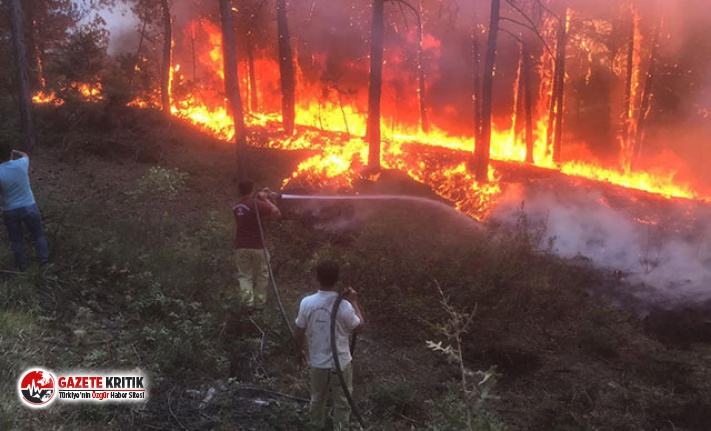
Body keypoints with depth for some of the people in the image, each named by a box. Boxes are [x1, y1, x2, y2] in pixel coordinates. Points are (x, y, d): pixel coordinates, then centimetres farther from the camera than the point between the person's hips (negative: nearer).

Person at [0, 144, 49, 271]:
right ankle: (44, 258, 29)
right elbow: (24, 155, 10)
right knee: (38, 234, 21)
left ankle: (22, 264, 32)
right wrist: (11, 151, 13)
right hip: (29, 207, 1)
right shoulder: (21, 164, -15)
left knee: (16, 239, 18)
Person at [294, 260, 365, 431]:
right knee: (342, 402, 20)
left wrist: (299, 351, 13)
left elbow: (299, 332, -6)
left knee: (317, 398, 27)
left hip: (317, 362, 3)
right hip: (341, 362, -3)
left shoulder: (306, 303, -18)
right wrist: (354, 302, 3)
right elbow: (359, 326, -6)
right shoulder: (344, 306, -25)